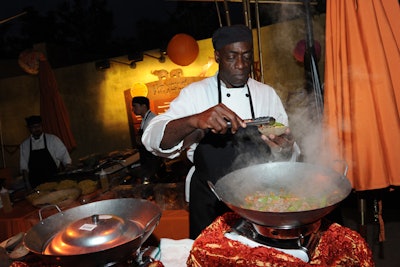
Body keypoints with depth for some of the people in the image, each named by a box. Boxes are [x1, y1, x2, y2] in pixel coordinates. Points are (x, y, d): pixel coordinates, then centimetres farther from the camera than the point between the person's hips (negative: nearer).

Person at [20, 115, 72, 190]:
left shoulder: (52, 139, -1)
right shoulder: (24, 145, 6)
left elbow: (65, 156, -2)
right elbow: (24, 167, 9)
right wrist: (28, 184, 3)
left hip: (53, 181, -1)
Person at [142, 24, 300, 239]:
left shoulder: (268, 94, -2)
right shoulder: (196, 93, -9)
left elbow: (291, 155, -2)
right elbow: (153, 138, -23)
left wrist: (285, 151, -26)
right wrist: (195, 121, -40)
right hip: (209, 202, -1)